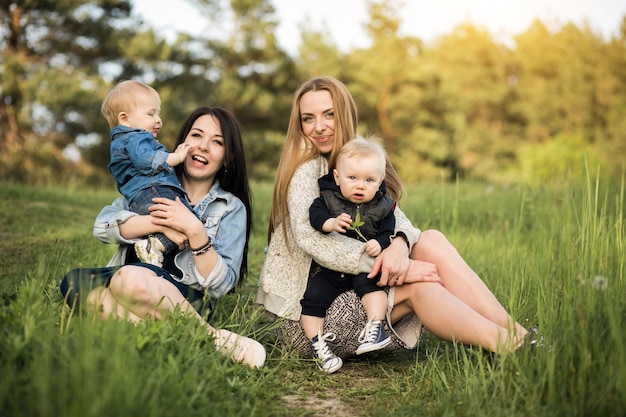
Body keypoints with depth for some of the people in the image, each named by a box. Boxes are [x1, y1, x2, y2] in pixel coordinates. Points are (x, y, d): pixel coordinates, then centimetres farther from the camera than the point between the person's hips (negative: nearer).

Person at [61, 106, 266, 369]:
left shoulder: (232, 209, 6)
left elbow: (221, 285, -5)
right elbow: (103, 225, 0)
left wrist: (194, 230, -16)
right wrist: (161, 224, -14)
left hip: (187, 301, -3)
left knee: (130, 279, -35)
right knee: (74, 280, -27)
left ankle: (212, 337, -21)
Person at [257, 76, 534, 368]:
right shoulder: (306, 170, -10)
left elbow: (394, 216, -2)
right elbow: (311, 237, -26)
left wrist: (399, 243, -27)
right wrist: (391, 266, -31)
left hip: (355, 291, 6)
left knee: (431, 240, -13)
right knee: (418, 287, -26)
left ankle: (516, 333, -19)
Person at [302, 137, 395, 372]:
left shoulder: (382, 207, 2)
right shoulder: (328, 198, -1)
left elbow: (388, 233, -4)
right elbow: (314, 214, -17)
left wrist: (379, 244, -27)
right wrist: (331, 223, -37)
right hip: (329, 268, 1)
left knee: (372, 283, -31)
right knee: (313, 297, -14)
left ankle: (375, 328, -28)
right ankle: (317, 344, -8)